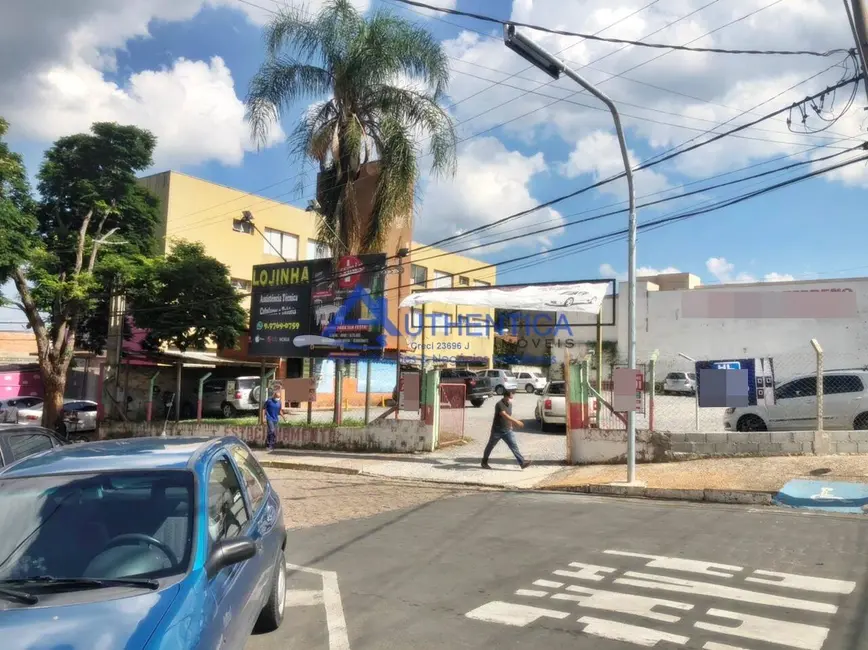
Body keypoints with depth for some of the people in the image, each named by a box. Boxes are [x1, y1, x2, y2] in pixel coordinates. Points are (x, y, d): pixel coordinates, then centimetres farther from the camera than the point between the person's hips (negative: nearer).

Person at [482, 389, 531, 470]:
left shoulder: (510, 404, 4)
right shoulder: (499, 405, -21)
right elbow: (505, 415, -34)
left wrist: (510, 425, 18)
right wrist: (516, 421, -43)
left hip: (507, 430, 6)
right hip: (497, 430, -5)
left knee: (514, 446, -6)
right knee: (490, 446, 11)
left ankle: (522, 462, -12)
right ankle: (484, 462, 27)